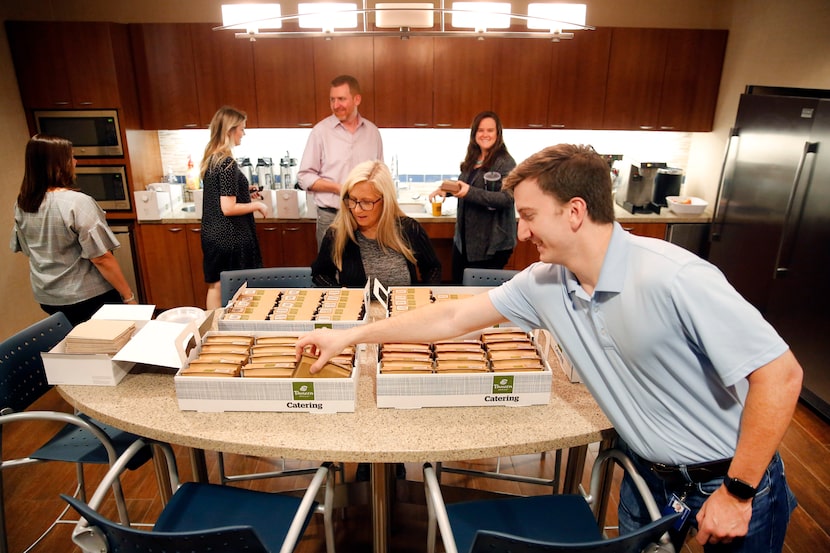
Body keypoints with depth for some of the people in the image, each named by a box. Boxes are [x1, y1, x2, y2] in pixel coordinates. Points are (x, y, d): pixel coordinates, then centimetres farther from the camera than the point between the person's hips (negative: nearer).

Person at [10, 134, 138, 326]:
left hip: (46, 298, 7)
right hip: (88, 297, -7)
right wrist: (129, 297, -15)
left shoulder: (22, 204, 0)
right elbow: (101, 258, -22)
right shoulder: (77, 203, -22)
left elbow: (24, 249, 12)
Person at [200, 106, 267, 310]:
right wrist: (257, 205, -10)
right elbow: (228, 208, -22)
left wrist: (244, 193, 15)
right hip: (230, 239, -9)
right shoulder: (228, 163, -19)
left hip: (212, 235, 9)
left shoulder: (210, 159, 7)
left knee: (215, 287, 17)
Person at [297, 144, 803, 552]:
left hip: (730, 480, -4)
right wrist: (350, 336, -5)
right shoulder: (545, 283, -11)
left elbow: (780, 373, -25)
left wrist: (738, 492, -20)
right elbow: (454, 318, -6)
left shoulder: (671, 279, -31)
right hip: (649, 473, 5)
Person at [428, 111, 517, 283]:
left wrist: (470, 192, -31)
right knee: (458, 285, 16)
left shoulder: (505, 162, -12)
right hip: (464, 239, 8)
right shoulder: (472, 160, 11)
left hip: (491, 244, -8)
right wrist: (447, 190, 9)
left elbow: (507, 198, -23)